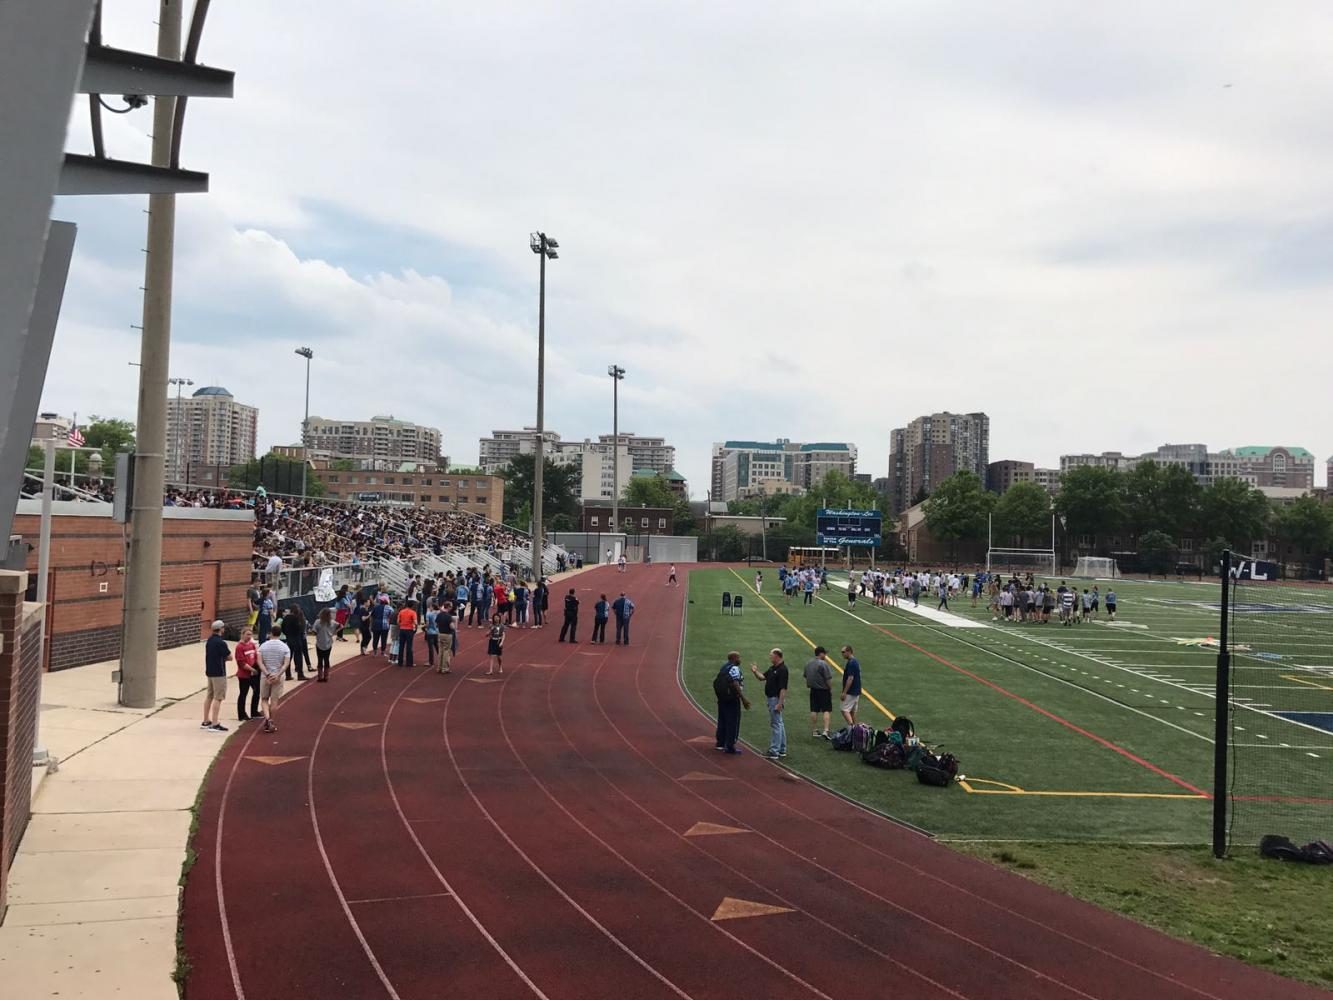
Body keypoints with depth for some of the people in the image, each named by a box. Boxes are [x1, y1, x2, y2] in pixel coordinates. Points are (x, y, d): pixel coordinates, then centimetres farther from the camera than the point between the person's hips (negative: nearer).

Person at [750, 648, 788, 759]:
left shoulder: (782, 669, -19)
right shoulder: (772, 668, 12)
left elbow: (783, 688, -23)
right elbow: (762, 677, 13)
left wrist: (780, 703, -26)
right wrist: (755, 672, -4)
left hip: (776, 699, -10)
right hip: (770, 699, 10)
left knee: (775, 724, -8)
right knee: (779, 724, 15)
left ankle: (774, 751, -7)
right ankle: (782, 750, 22)